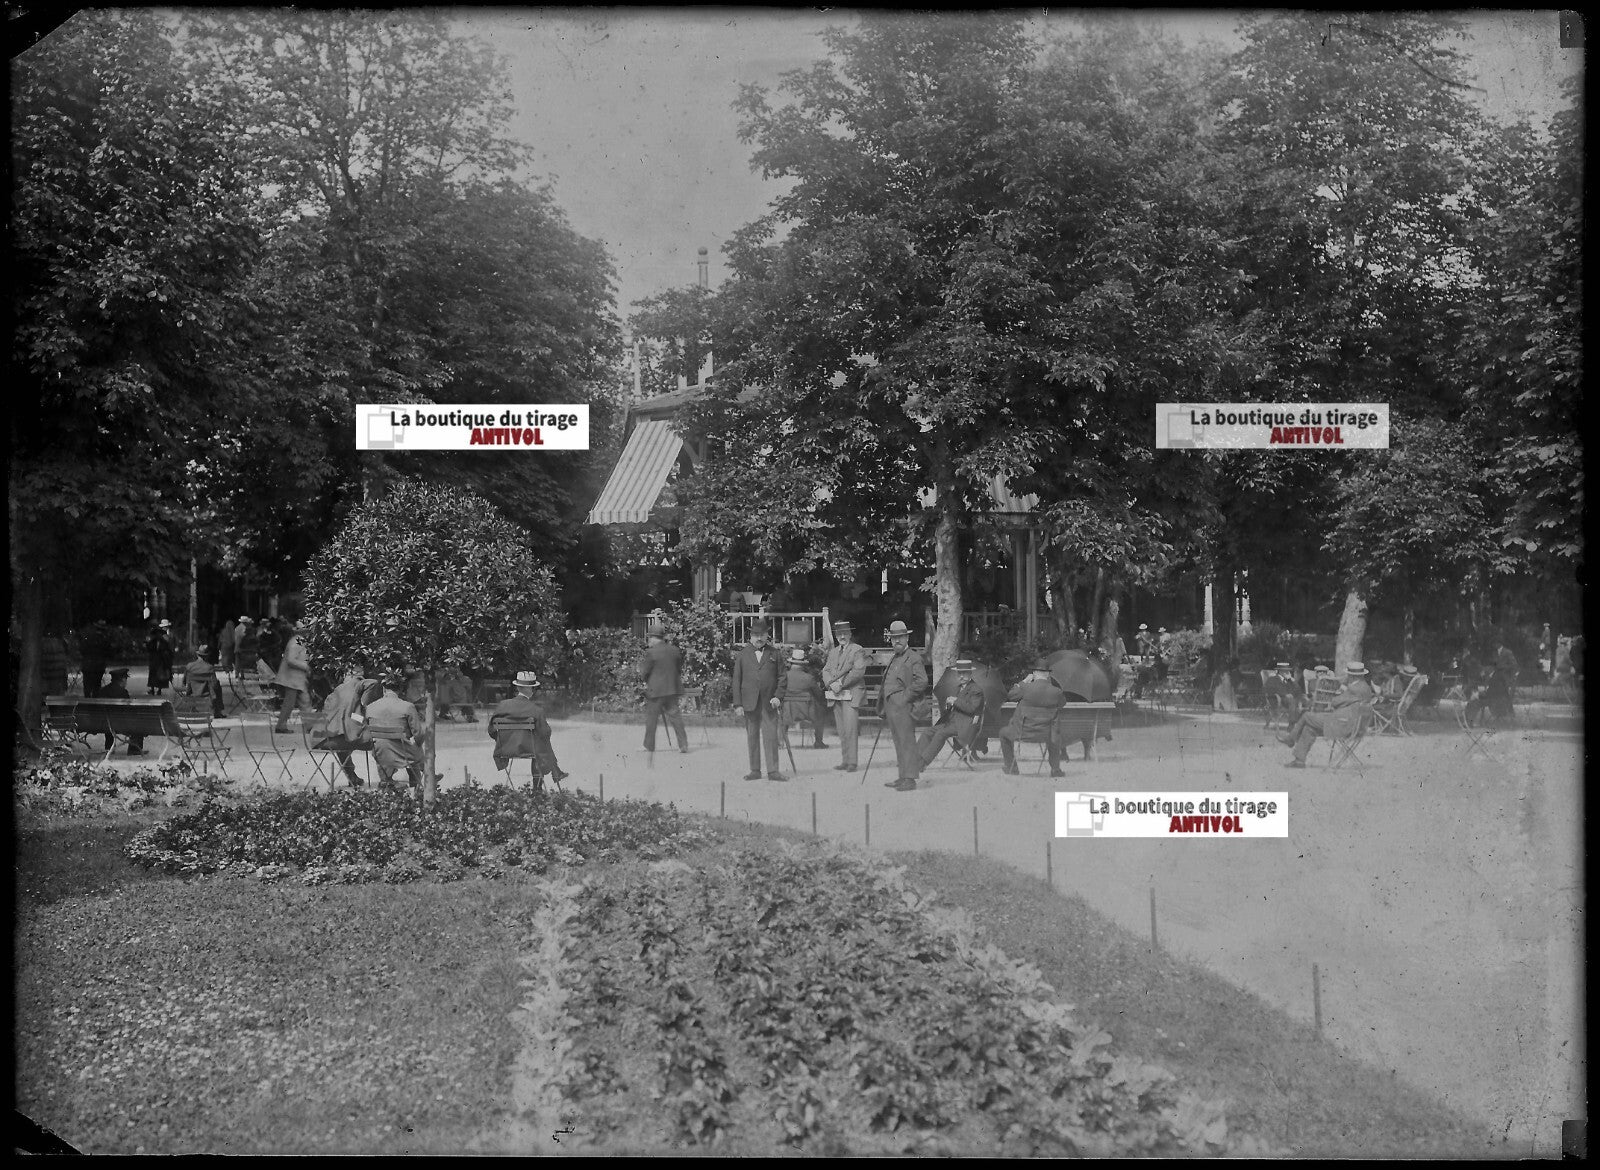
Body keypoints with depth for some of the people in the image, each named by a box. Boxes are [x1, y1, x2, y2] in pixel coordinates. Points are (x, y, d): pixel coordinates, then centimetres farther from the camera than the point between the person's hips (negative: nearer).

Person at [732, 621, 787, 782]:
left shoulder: (774, 654, 11)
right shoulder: (742, 655, 9)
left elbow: (782, 677, 10)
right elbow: (736, 681, 7)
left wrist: (778, 696, -5)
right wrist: (737, 704, -1)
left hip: (769, 703, -1)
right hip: (749, 703, 1)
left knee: (771, 737, -7)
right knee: (752, 737, 4)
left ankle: (773, 771, -5)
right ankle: (755, 770, 11)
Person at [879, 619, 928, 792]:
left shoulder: (913, 658, -8)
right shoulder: (894, 659, 22)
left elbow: (921, 681, -19)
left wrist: (905, 698, -15)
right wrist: (885, 709, 19)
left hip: (903, 706, -9)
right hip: (891, 707, 9)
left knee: (906, 742, -10)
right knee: (899, 744, 11)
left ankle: (910, 779, -11)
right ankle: (903, 777, 14)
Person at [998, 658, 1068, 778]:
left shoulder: (1026, 688, -19)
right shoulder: (1056, 692, -11)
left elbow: (1009, 696, -1)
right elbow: (1062, 703, 12)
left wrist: (1024, 681, 6)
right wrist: (1051, 684, 11)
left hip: (1023, 732, -2)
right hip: (1044, 735, 2)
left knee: (1004, 733, 30)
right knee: (1054, 740, 37)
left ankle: (1011, 768, 29)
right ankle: (1055, 769, 28)